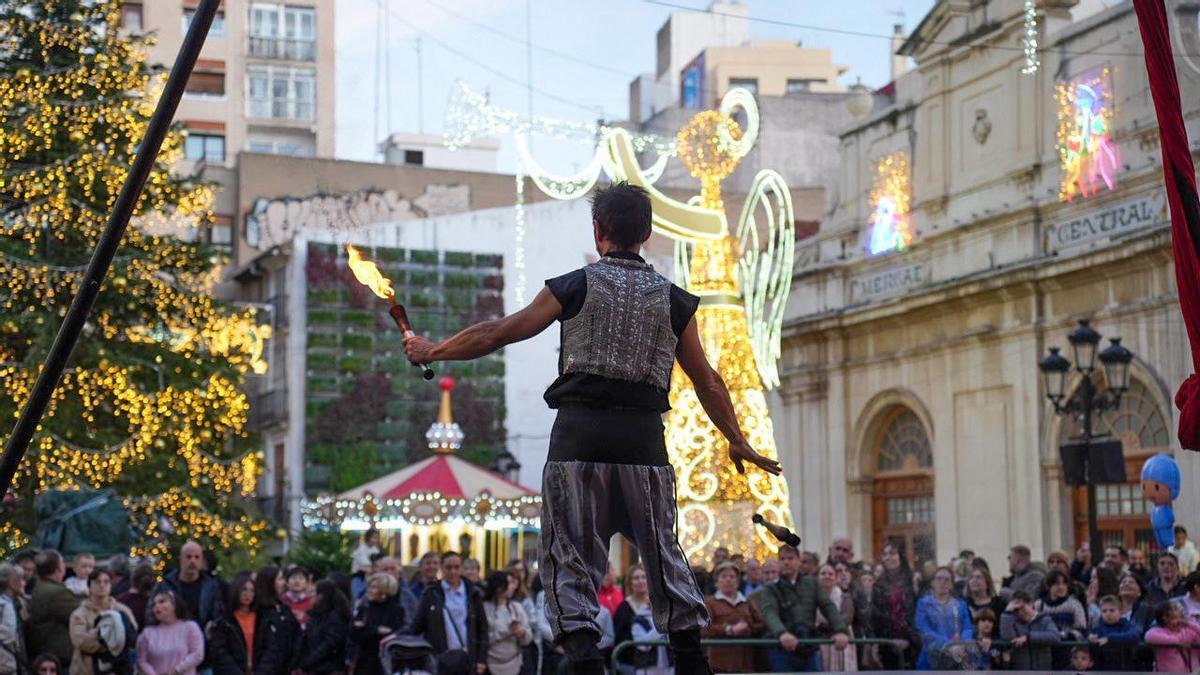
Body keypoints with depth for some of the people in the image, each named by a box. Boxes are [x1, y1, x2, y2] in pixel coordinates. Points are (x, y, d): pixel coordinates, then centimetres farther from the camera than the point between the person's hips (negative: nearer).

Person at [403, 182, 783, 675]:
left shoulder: (576, 286, 4)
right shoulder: (673, 300, 11)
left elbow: (498, 334, 5)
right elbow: (707, 381, 16)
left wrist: (431, 351, 19)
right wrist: (738, 443, 28)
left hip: (581, 432, -2)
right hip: (644, 437, 2)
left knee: (568, 558, 2)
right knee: (663, 552, 14)